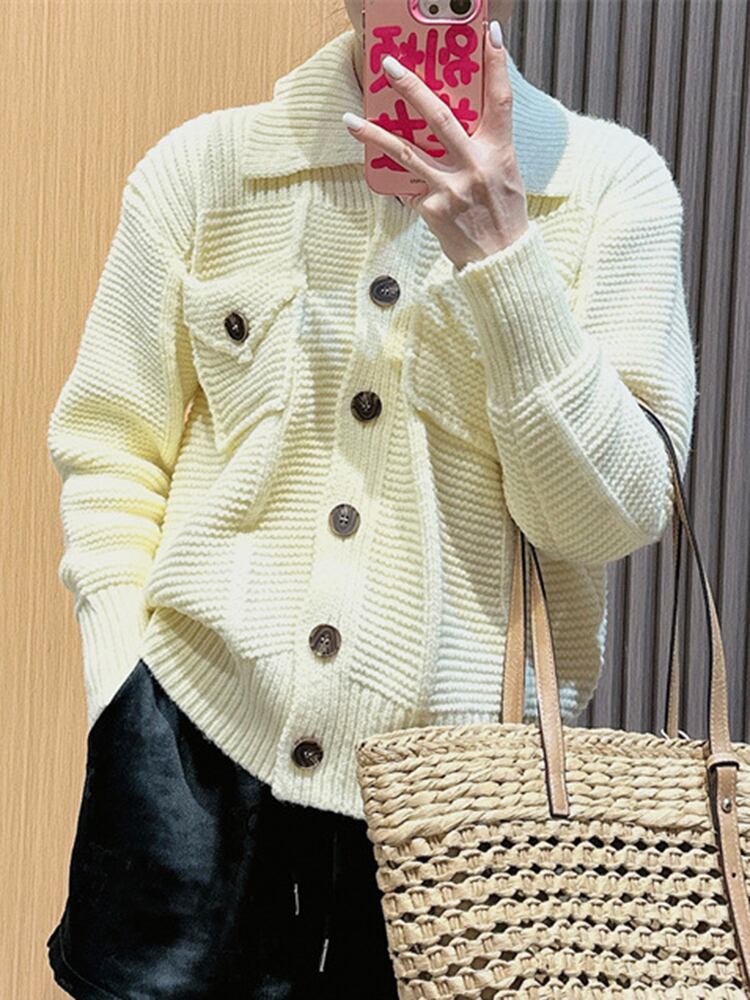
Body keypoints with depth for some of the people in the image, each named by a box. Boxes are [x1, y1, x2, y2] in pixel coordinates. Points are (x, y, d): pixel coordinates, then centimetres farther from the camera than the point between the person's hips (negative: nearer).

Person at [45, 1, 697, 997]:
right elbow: (106, 451, 5)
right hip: (201, 745, 1)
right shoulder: (201, 167, 2)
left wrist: (501, 255, -17)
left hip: (471, 762, 0)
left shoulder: (613, 185, -1)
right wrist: (130, 693, -5)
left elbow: (614, 517, -8)